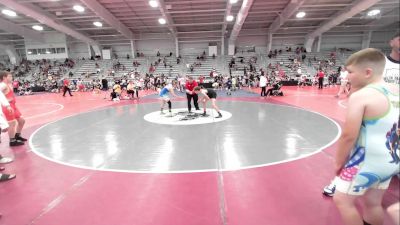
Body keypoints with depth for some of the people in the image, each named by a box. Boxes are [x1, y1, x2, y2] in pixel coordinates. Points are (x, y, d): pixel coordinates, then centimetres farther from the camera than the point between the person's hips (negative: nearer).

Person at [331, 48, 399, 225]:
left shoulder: (360, 96, -20)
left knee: (342, 200, 8)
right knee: (373, 203, 23)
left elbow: (348, 136, -22)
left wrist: (338, 163, -9)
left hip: (367, 161, -8)